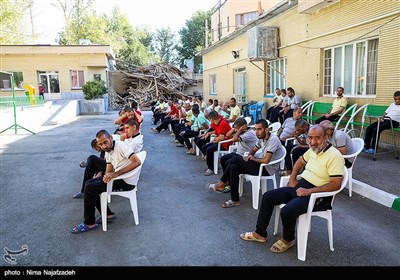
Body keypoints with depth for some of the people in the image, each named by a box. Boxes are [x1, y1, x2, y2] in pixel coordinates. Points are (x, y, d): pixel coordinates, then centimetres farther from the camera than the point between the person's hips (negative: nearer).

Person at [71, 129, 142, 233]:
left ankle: (89, 223, 4)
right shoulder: (107, 152, 9)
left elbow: (137, 162, -31)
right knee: (89, 184, 12)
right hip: (118, 177, 9)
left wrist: (116, 173, -32)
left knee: (89, 188, -10)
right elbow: (109, 171, 12)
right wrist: (107, 176, -12)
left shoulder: (120, 146, -19)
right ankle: (108, 214, 16)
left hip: (126, 181, -9)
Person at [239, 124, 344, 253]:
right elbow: (300, 161, 26)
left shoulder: (334, 156, -19)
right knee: (268, 196, 1)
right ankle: (260, 233, 14)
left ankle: (288, 240, 3)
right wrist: (292, 178, 12)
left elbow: (336, 184, -24)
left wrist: (309, 191, -26)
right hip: (300, 186, 9)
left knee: (287, 211, -29)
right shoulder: (313, 150, 6)